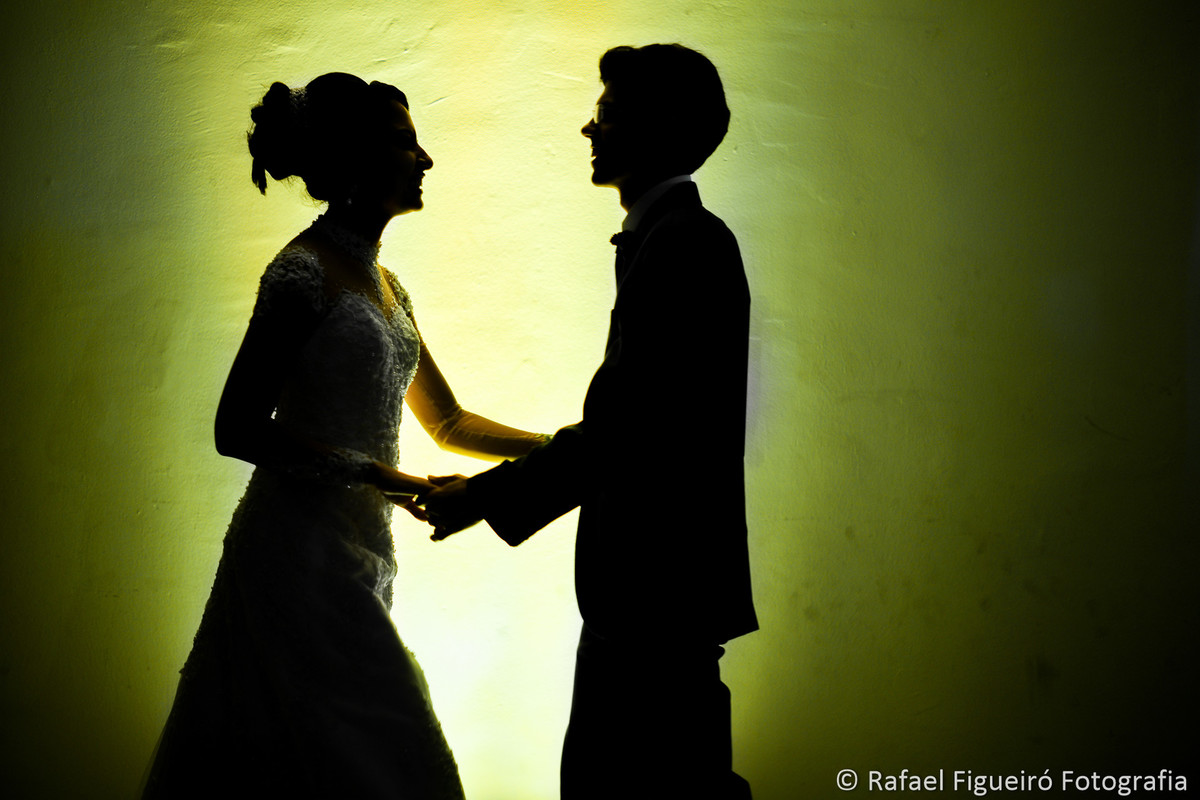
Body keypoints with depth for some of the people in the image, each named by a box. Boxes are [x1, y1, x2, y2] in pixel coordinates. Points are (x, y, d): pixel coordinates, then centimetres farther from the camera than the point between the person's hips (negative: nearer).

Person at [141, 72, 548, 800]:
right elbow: (238, 429, -14)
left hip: (358, 553, 8)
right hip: (302, 555, -8)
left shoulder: (384, 284, 15)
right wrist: (372, 474, -19)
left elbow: (447, 421, 20)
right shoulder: (304, 273, -11)